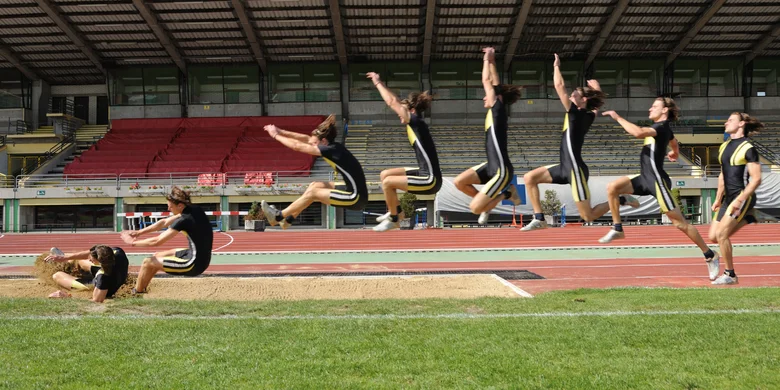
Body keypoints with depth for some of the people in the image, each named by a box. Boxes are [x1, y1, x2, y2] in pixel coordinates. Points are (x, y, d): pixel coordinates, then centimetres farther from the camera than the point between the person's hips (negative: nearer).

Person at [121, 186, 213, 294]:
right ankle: (140, 289, 33)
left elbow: (156, 241, -15)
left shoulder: (184, 220, -23)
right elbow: (164, 223, 13)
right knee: (157, 256, 22)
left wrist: (133, 242, 0)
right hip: (202, 259, 9)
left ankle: (136, 294, 20)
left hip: (194, 265, -9)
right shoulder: (194, 210, 3)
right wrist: (139, 232, 11)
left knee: (148, 262, 1)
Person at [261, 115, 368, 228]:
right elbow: (307, 139, 14)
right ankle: (288, 218, 22)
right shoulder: (333, 146, 5)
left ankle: (278, 216, 11)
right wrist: (281, 132, 13)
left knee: (312, 192, -4)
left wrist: (275, 135, 1)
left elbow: (297, 146, -10)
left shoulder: (332, 150, -18)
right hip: (353, 191, 9)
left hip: (356, 198, -9)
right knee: (315, 185, 14)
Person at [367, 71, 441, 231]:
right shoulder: (415, 124, 9)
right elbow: (397, 102, 19)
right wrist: (380, 83, 19)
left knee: (388, 182, -13)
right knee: (385, 174, 12)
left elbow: (391, 102, -13)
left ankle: (393, 220, 2)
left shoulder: (417, 122, -15)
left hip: (430, 180, -10)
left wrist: (377, 83, -3)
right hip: (424, 174, 10)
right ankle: (396, 211, 24)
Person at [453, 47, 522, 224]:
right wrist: (492, 61, 19)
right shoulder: (496, 111, 8)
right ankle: (488, 202, 15)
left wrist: (486, 59, 1)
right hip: (491, 166, 9)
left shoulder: (498, 109, -13)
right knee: (459, 182, -1)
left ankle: (506, 193, 10)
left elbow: (486, 81, -10)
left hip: (502, 171, -9)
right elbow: (495, 84, 19)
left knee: (475, 208, -11)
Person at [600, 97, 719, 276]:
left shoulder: (662, 127, -15)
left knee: (679, 222, -3)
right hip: (645, 178, 9)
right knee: (612, 188, -6)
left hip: (657, 180, -9)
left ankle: (710, 256, 9)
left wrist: (617, 117, -25)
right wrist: (675, 153, 61)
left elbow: (638, 132, -36)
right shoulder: (663, 128, 15)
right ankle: (617, 229, 2)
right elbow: (674, 143, 38)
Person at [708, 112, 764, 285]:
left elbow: (756, 179, -17)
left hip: (743, 197, -8)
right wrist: (718, 199, 17)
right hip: (729, 198, 8)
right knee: (713, 236, 5)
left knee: (721, 234, -14)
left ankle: (730, 275, 0)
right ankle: (746, 218, 22)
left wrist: (739, 200, -22)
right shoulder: (724, 146, 12)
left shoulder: (748, 148, -12)